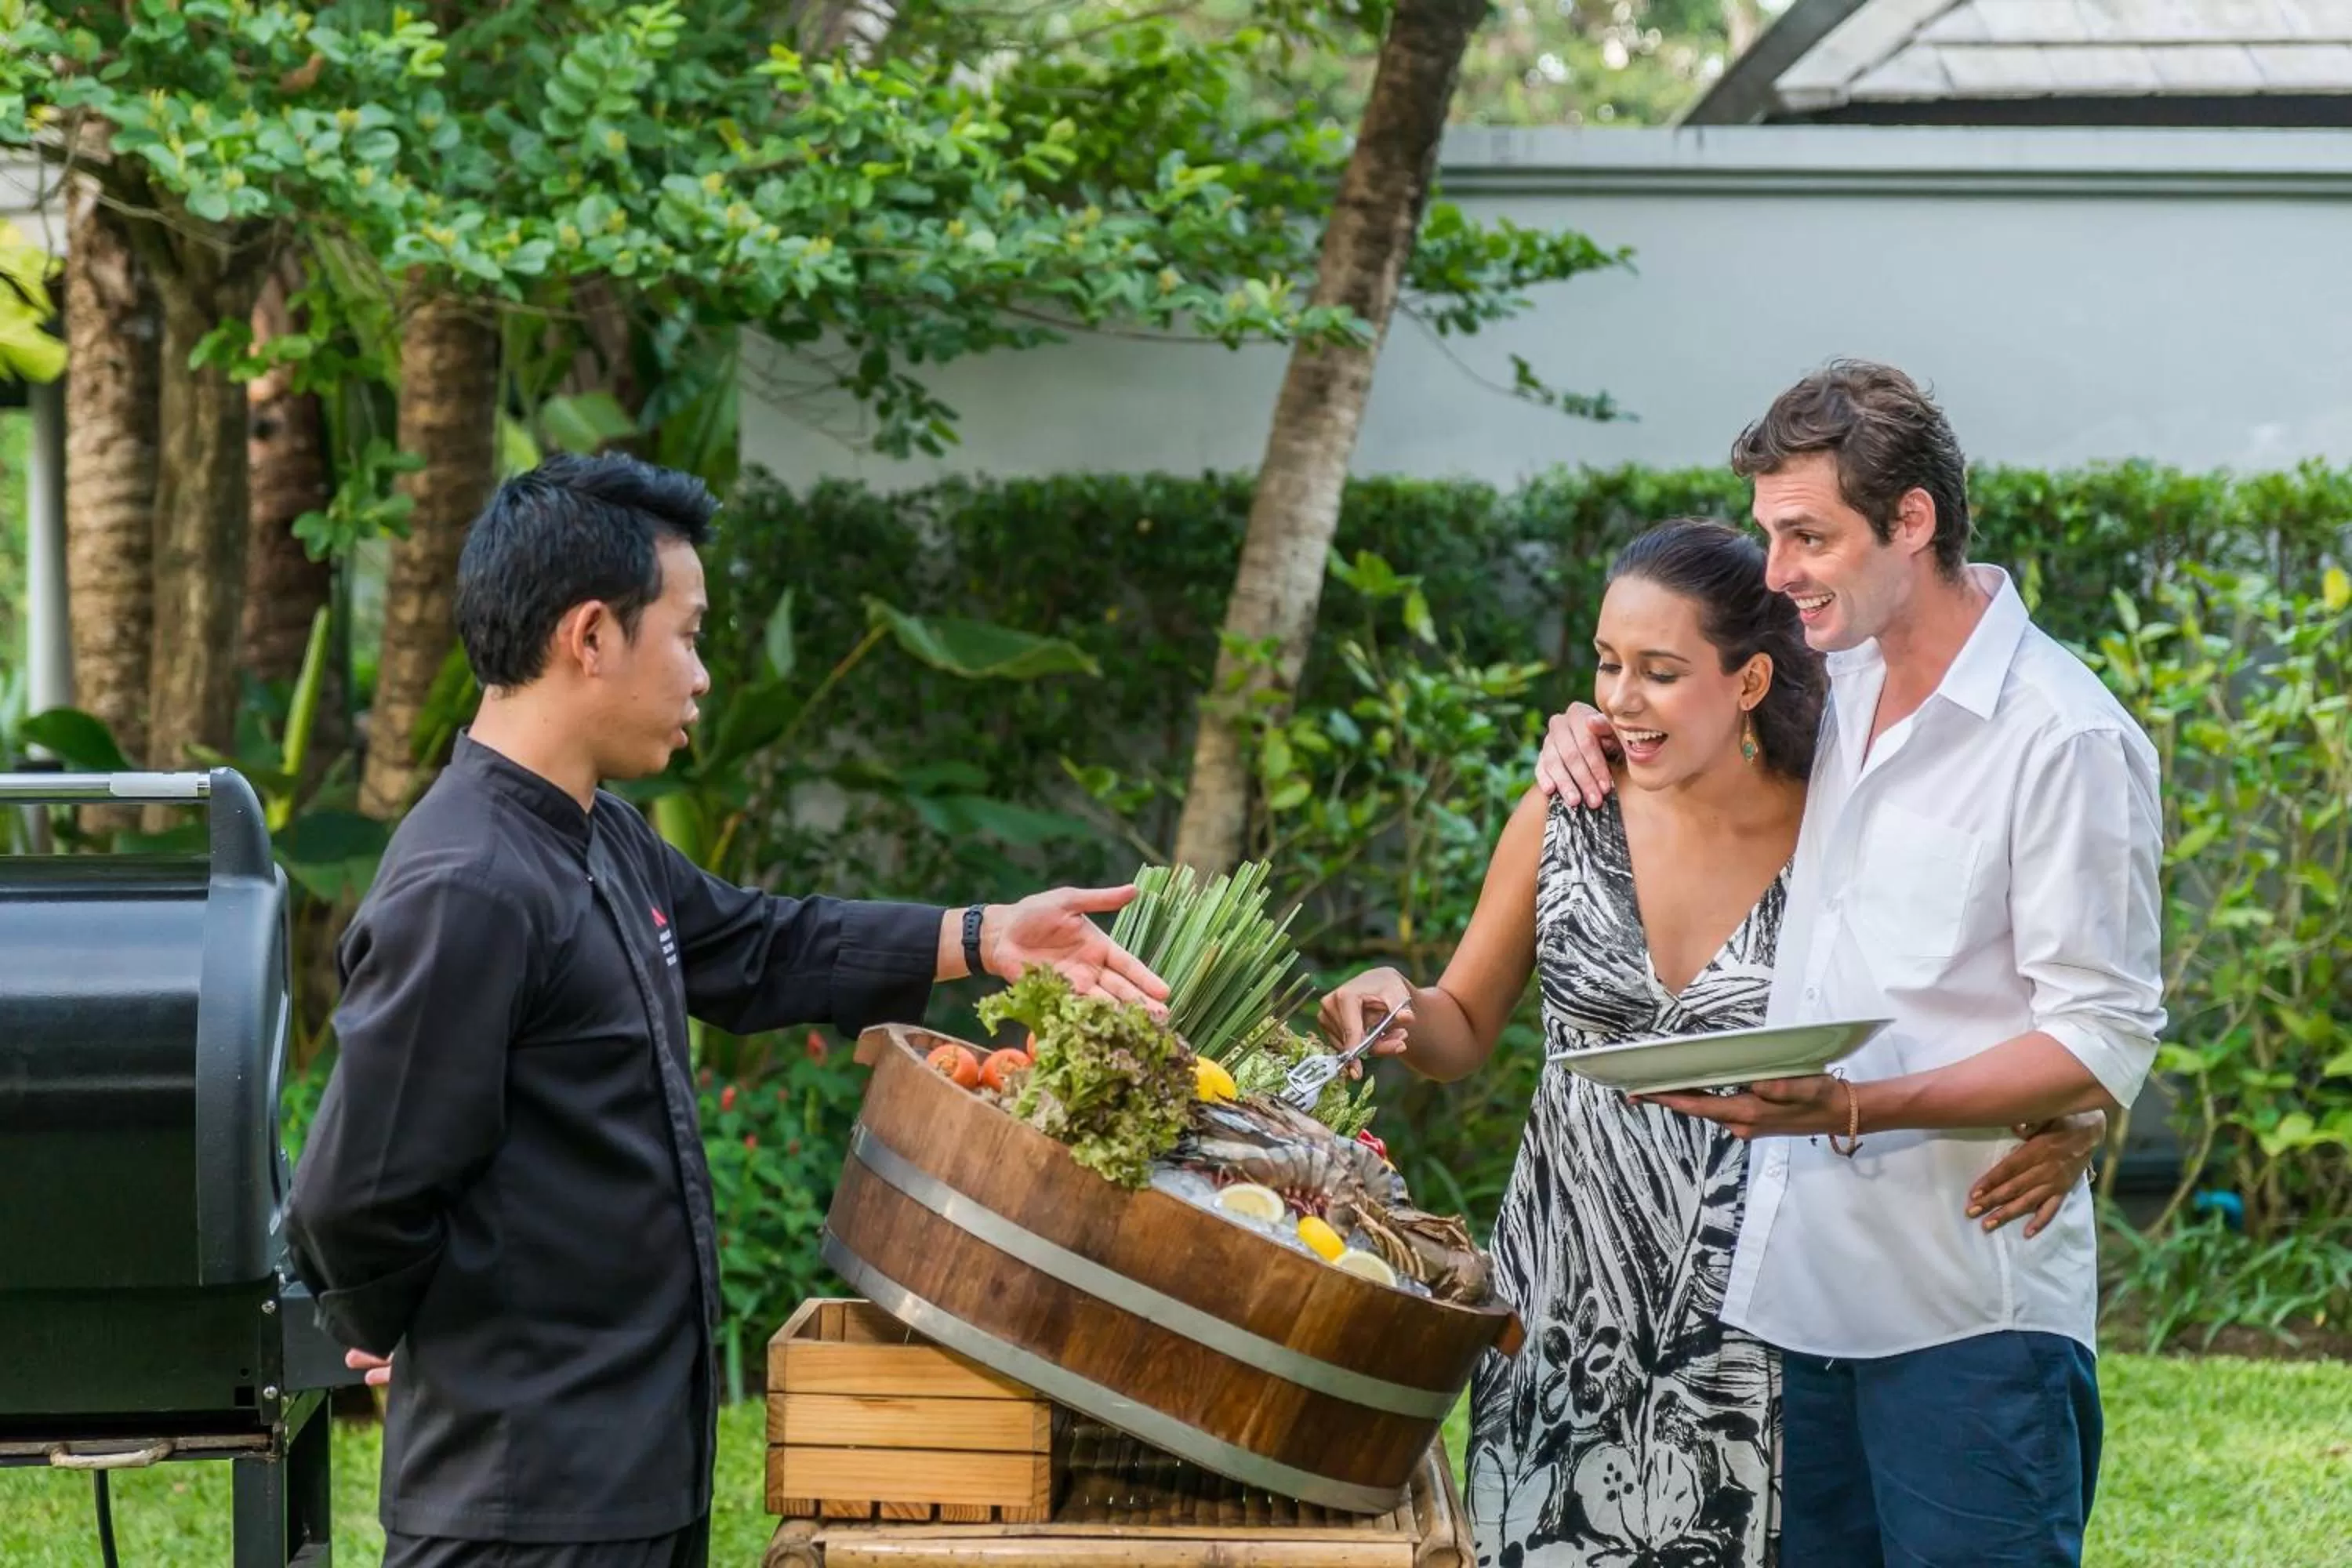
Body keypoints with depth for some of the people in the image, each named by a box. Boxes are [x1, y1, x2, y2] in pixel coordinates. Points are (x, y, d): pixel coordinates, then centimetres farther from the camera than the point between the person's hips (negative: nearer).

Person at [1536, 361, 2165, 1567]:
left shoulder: (2067, 740, -11)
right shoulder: (1834, 689, 12)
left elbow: (2105, 1042, -14)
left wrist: (1851, 1108, -24)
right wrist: (1591, 729, 14)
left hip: (1969, 1318, -7)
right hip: (1801, 1282, 7)